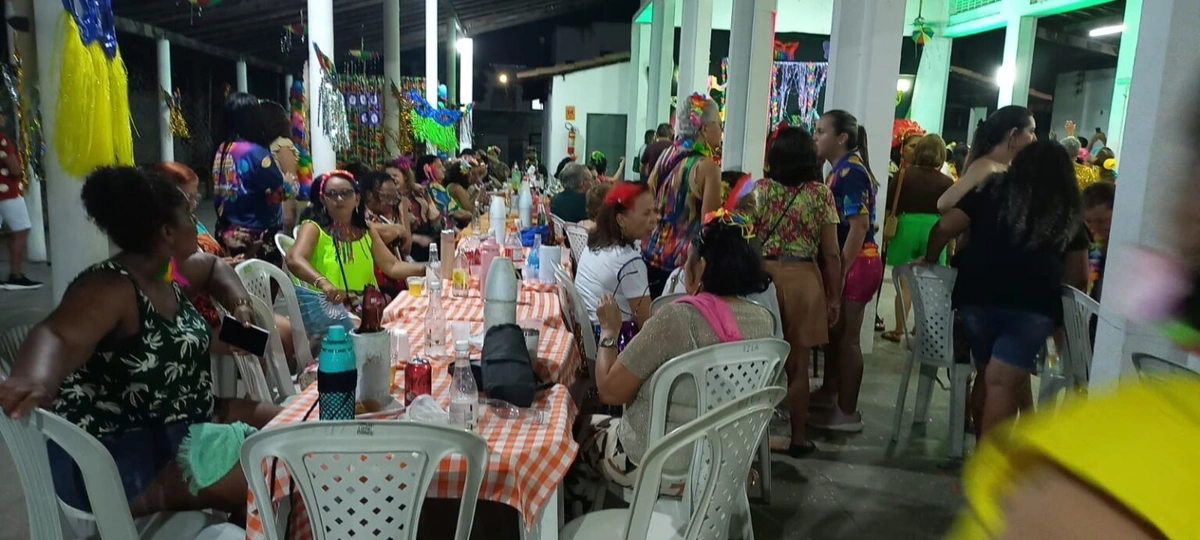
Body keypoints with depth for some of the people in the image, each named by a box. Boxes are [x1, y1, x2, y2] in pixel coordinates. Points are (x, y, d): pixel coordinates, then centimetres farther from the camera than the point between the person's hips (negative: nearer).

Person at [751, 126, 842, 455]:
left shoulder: (760, 190, 0)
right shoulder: (821, 194, -4)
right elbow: (830, 254, -5)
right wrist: (834, 297, 3)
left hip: (763, 277, 1)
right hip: (802, 280, -1)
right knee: (797, 364, 8)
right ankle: (797, 437, 18)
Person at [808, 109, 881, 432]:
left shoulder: (851, 172, -16)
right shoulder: (842, 170, 14)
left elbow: (859, 228, -22)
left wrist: (840, 274, -23)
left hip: (856, 264, -9)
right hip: (848, 262, 9)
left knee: (846, 337, -2)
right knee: (834, 332, 18)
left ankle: (848, 413, 9)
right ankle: (829, 394, 33)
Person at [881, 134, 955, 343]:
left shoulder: (904, 175, -1)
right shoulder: (946, 182, -2)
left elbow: (889, 208, 1)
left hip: (906, 227, 0)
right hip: (934, 231, 0)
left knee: (905, 282, 7)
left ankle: (899, 330, 12)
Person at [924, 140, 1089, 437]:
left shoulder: (994, 189, 12)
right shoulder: (1070, 212, 16)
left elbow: (945, 228, 4)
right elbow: (1078, 277, 18)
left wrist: (929, 260, 19)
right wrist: (1052, 282, 37)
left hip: (978, 295, 1)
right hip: (1033, 303, -1)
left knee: (987, 376, 18)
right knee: (1004, 384, -4)